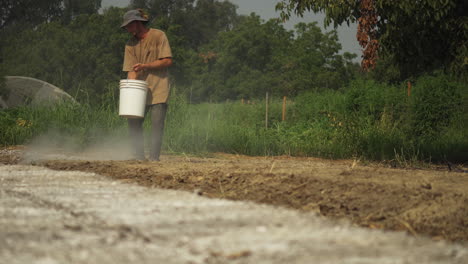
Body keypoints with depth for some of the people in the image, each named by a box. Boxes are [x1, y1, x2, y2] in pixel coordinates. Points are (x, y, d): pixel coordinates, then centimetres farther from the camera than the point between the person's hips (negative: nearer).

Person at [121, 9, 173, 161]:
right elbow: (131, 70, 4)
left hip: (158, 90, -4)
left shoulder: (158, 36, -3)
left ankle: (154, 158, -2)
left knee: (157, 125, -7)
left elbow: (168, 61, -8)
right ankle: (139, 158, 7)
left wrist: (145, 66, -14)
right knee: (134, 123, -2)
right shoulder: (130, 44, 8)